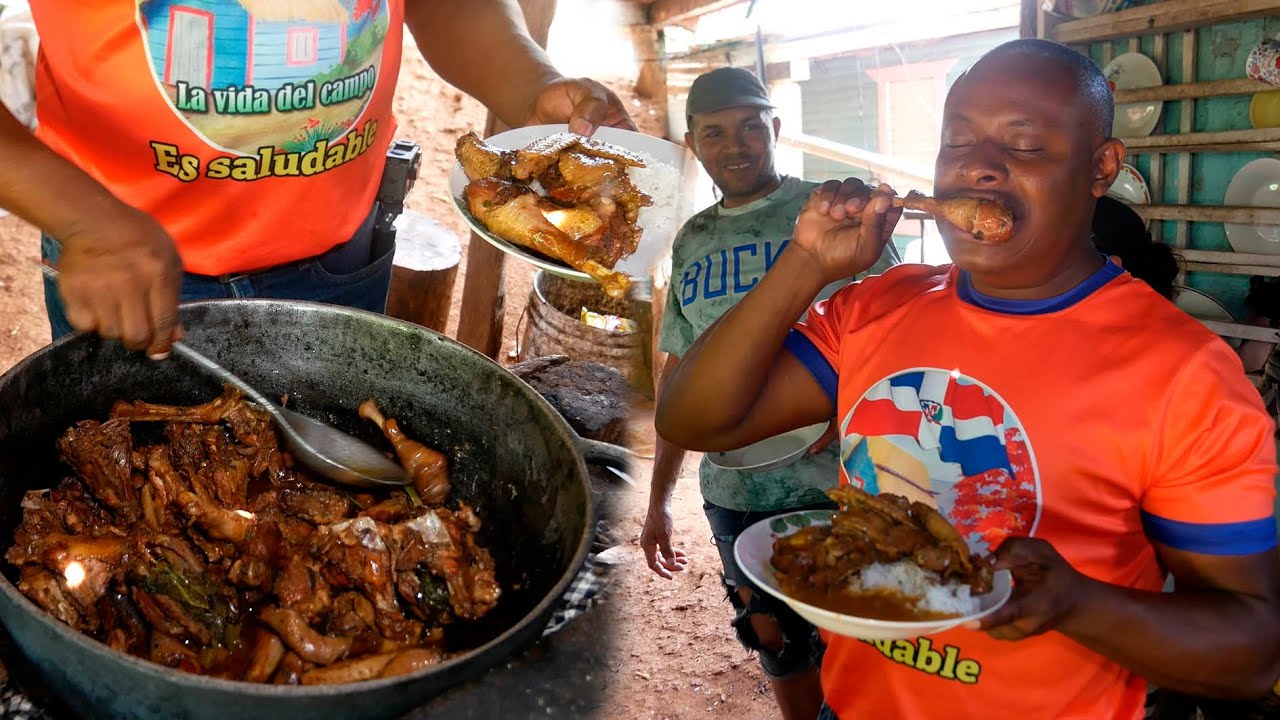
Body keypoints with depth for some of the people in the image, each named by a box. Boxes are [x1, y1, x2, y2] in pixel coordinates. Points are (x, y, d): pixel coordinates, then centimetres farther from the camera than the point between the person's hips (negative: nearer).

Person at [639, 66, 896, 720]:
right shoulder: (691, 241, 8)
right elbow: (680, 373, 13)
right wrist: (659, 498, 13)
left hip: (832, 487, -4)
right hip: (731, 491, 4)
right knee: (775, 642, 18)